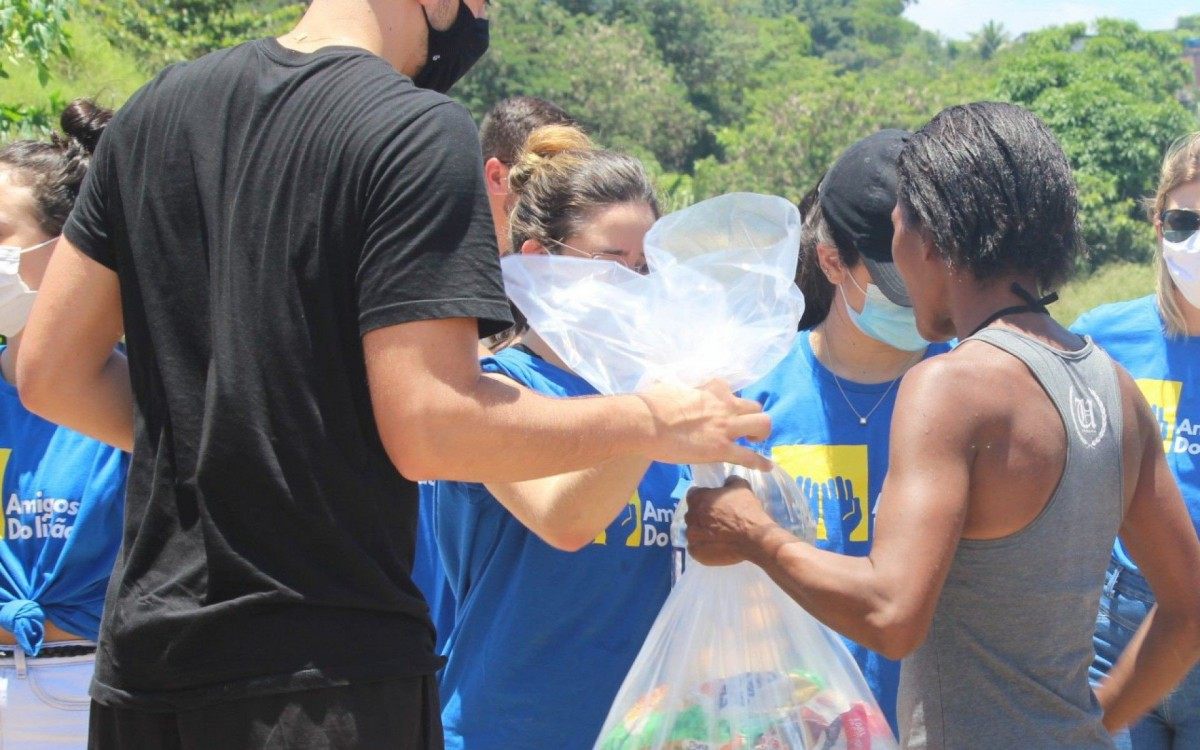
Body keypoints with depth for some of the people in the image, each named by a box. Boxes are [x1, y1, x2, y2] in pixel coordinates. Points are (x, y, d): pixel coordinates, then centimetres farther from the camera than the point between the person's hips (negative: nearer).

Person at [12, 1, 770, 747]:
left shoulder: (159, 107, 7)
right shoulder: (422, 129, -13)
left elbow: (50, 374, 9)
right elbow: (429, 426, -19)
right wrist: (648, 421, -6)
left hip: (145, 656, 6)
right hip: (329, 670, -6)